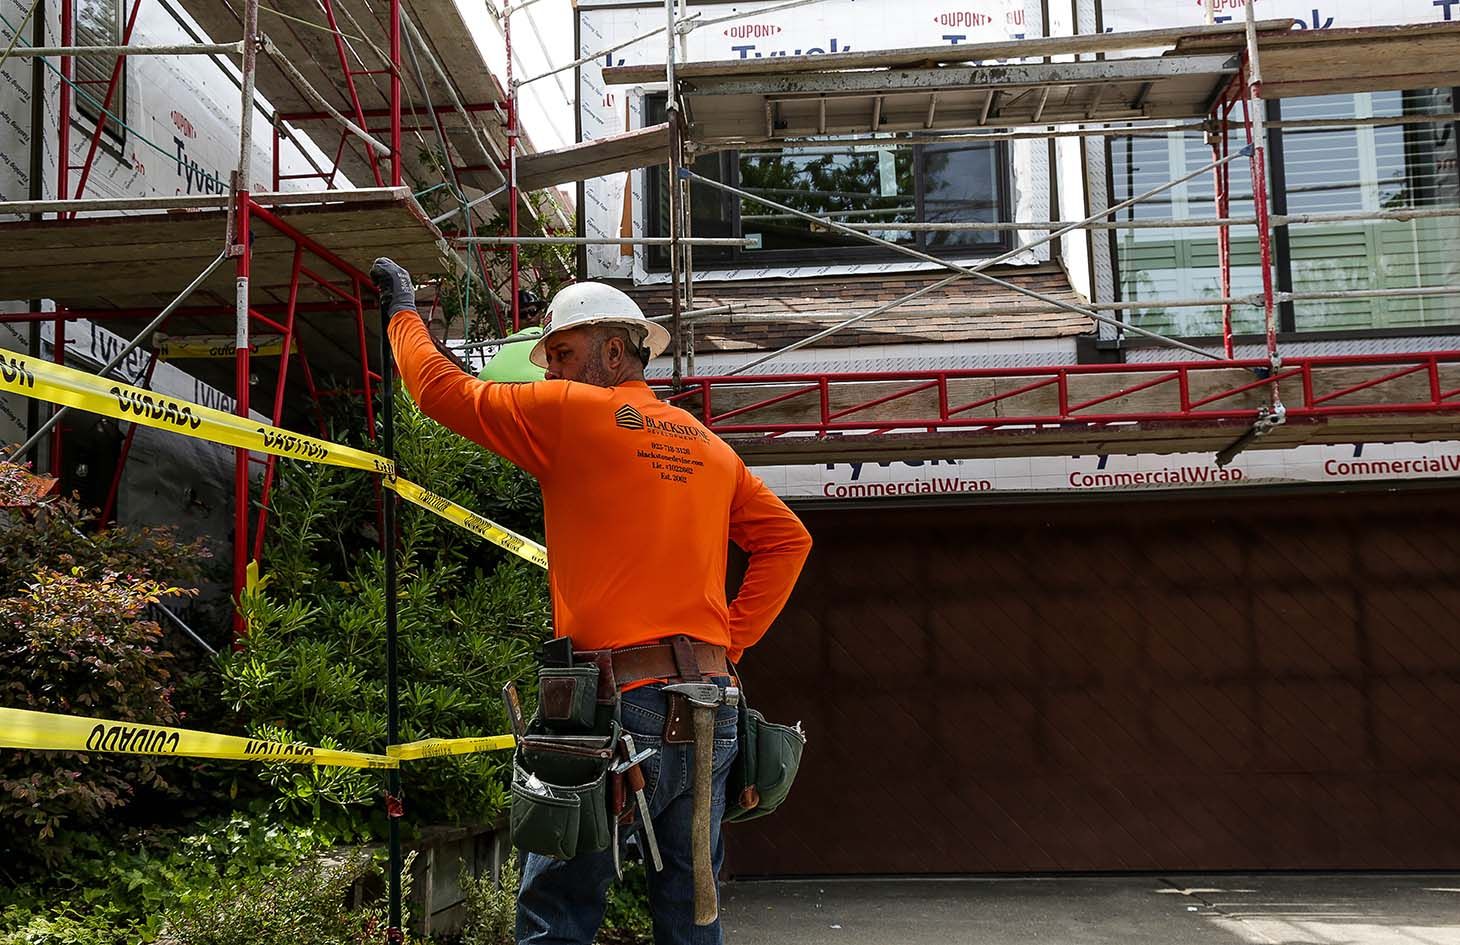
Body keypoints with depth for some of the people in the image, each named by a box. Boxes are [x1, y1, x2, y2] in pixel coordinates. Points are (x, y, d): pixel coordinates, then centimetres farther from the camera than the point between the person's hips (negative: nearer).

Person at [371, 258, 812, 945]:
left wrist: (403, 311, 22)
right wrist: (733, 639, 13)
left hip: (619, 704, -6)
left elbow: (442, 390, 6)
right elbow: (787, 540, 16)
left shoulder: (570, 412, -2)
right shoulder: (709, 446, 15)